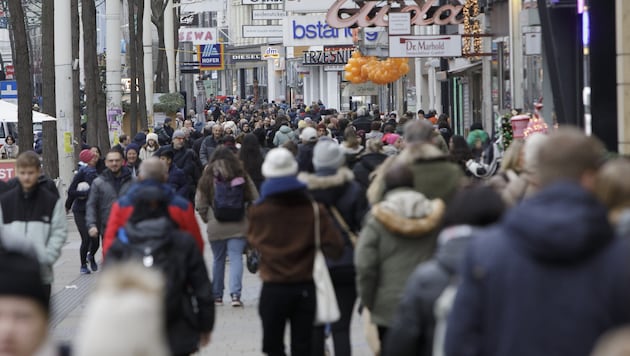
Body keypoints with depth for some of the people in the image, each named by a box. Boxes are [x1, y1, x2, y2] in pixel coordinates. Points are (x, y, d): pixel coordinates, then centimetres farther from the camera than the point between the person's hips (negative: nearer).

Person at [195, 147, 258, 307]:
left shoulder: (207, 178, -2)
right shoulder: (242, 176, -1)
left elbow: (200, 204, -2)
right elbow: (255, 200, 3)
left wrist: (208, 219, 12)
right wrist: (249, 216, 17)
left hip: (216, 227, 1)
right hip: (238, 227, -1)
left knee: (218, 260, 13)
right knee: (236, 258, -2)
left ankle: (217, 295, 21)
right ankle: (235, 294, -16)